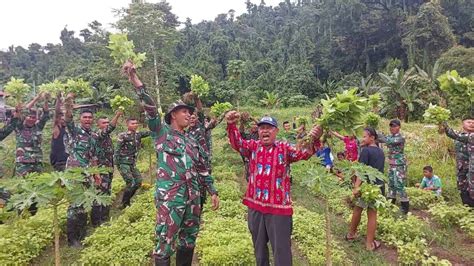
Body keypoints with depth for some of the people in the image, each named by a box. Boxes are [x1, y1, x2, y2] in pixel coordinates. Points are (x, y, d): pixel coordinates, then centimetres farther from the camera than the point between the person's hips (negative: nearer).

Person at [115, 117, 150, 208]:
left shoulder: (138, 134, 6)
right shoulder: (123, 136, -11)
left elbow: (149, 132, -4)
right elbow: (117, 151, -11)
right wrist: (118, 165, -14)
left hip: (133, 163, 7)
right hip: (124, 163, -7)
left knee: (138, 182, 4)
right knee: (131, 183, -13)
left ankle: (127, 200, 23)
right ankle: (123, 203, 7)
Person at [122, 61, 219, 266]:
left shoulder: (191, 141, 18)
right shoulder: (161, 132, 3)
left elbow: (203, 168, 20)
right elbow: (151, 110, -12)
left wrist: (213, 192, 17)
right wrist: (136, 81, -23)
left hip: (192, 196, 6)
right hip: (170, 196, -6)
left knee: (188, 241, 16)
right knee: (165, 244, -3)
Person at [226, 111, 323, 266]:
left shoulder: (285, 148, -2)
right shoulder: (253, 146, 3)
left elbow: (304, 153, -17)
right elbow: (237, 144, -14)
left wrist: (314, 140, -39)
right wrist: (231, 125, -33)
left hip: (279, 206, -3)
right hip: (255, 205, 3)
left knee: (281, 249, 6)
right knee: (259, 246, 21)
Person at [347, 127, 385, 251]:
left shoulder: (366, 150, -12)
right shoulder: (381, 152, 10)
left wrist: (356, 186, -26)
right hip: (379, 186, 5)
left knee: (357, 210, 15)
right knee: (372, 214, 8)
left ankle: (351, 234, 32)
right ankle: (370, 243, 13)